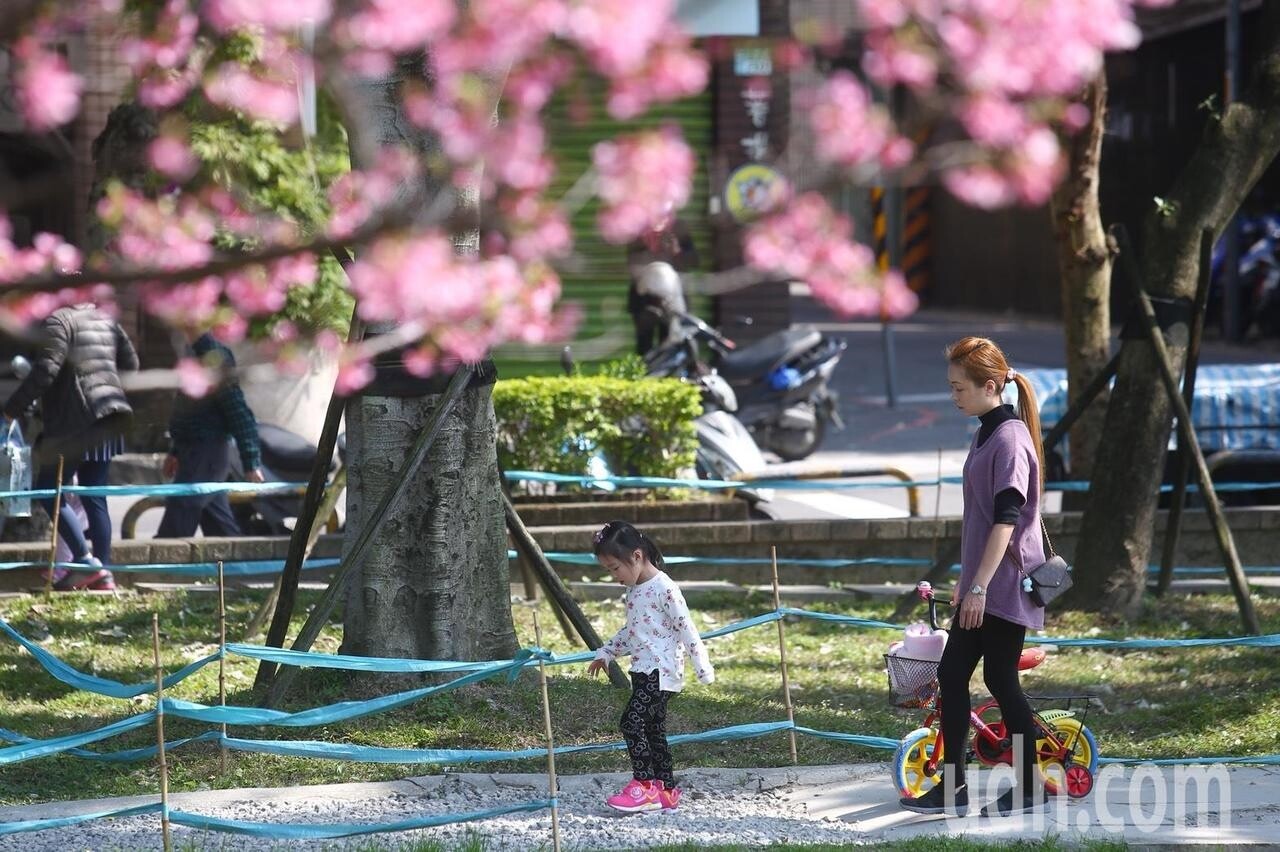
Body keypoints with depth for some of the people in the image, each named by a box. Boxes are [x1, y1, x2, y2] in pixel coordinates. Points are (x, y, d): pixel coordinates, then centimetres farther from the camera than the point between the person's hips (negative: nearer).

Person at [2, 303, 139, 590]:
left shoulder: (58, 321, -10)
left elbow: (45, 370, -19)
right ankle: (103, 573, 6)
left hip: (74, 422, -8)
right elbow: (130, 363, 19)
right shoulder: (105, 320, 15)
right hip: (106, 420, 8)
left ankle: (85, 559, -13)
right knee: (93, 496, 11)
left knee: (47, 491, 0)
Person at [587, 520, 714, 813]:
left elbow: (685, 628, -16)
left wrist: (703, 668, -16)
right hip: (643, 670, 9)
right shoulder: (635, 589, 13)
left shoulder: (664, 589, -15)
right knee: (653, 728, 9)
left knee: (633, 721, -15)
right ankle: (666, 790, 13)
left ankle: (644, 786, -12)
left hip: (662, 671, -9)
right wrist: (606, 654, 28)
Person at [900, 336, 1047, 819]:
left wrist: (980, 585, -27)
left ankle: (1029, 789, 6)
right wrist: (968, 578, 27)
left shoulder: (1010, 439, -17)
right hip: (982, 583, 10)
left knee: (1001, 680, -3)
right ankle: (952, 786, 10)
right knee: (951, 674, 7)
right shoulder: (988, 434, 13)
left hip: (1006, 585, -10)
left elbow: (1007, 519, -24)